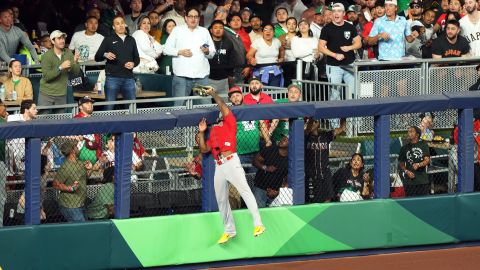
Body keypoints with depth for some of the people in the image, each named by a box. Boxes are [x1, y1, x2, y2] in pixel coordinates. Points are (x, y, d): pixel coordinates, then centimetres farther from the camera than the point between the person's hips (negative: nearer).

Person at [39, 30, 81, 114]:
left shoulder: (68, 53, 3)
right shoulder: (47, 56, -10)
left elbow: (76, 72, 0)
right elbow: (46, 76, -17)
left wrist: (75, 62, -20)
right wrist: (60, 67, -27)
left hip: (61, 95, 4)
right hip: (47, 95, -4)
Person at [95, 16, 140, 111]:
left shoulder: (131, 40, 19)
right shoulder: (108, 40, 10)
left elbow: (137, 58, 21)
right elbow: (97, 57, 6)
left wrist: (133, 64, -1)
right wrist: (105, 55, -16)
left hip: (128, 78, 3)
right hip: (113, 77, -3)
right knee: (109, 107, -5)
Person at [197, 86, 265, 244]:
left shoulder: (230, 123, 9)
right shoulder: (213, 130, 23)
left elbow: (224, 108, -5)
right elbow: (204, 149, 19)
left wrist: (213, 94, 2)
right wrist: (201, 132, 14)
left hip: (231, 162, -7)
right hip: (218, 166, 7)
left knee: (245, 190, -18)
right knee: (221, 199, 9)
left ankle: (258, 224, -25)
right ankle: (229, 230, 18)